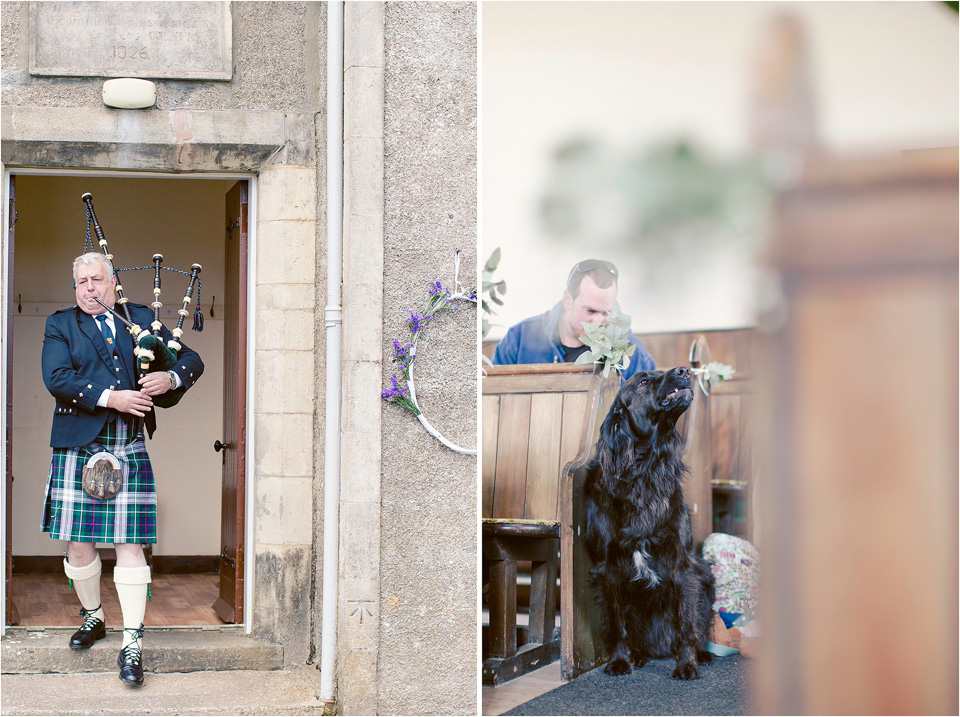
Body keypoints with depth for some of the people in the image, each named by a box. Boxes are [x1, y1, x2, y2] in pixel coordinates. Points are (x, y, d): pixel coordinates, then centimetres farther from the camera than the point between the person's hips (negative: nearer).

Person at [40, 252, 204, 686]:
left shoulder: (141, 319, 13)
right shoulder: (60, 325, 7)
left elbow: (192, 360, 14)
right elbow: (57, 378, -9)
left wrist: (170, 378, -9)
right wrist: (109, 397, -18)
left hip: (130, 451, 0)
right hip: (78, 449, 0)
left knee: (129, 545, -5)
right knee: (78, 544, 5)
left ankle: (132, 645, -3)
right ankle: (92, 618, 30)